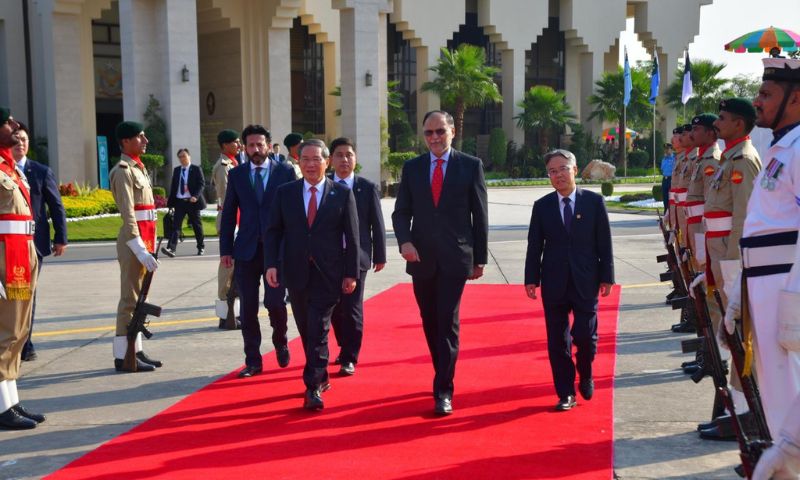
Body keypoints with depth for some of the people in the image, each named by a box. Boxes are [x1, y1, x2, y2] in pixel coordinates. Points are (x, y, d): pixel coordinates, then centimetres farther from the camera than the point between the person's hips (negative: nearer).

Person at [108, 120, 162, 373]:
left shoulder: (138, 168, 17)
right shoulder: (123, 171, -13)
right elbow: (128, 215, -21)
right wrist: (141, 250, -26)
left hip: (144, 240, 9)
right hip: (134, 241, -9)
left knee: (138, 297, 13)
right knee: (130, 298, -5)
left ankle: (136, 350, 20)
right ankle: (123, 356, 0)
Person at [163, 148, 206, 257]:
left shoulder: (196, 169, 0)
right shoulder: (176, 170, 13)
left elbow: (202, 183, -6)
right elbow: (173, 186, 14)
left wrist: (196, 196, -21)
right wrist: (170, 202, 7)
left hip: (192, 201, -3)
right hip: (179, 202, 3)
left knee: (196, 225, 8)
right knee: (176, 225, -9)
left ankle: (201, 247, 23)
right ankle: (171, 248, -18)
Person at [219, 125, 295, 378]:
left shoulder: (285, 172, 2)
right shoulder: (236, 174, 8)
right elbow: (229, 213, 8)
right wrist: (226, 249, 3)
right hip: (246, 250, 2)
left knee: (275, 302, -5)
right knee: (248, 308, 3)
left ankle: (280, 343, 24)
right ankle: (253, 361, 13)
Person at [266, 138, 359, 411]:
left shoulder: (342, 193, -1)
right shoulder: (285, 193, 5)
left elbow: (351, 236, -1)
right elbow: (274, 231, 4)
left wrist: (351, 273, -5)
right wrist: (272, 264, -8)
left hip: (328, 273, -3)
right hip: (296, 273, 3)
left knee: (319, 330, -9)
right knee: (306, 330, 12)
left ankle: (313, 388, -5)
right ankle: (320, 377, 28)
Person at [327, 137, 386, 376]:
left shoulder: (368, 188, 0)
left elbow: (377, 224, 2)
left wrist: (379, 256, 2)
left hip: (357, 257, -2)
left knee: (352, 309, -2)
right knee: (335, 308, 10)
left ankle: (349, 359, 9)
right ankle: (345, 348, 31)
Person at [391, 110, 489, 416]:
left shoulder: (471, 166, 0)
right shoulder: (412, 168, 7)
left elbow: (480, 215, 2)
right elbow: (401, 212, 6)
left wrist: (480, 258, 2)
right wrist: (404, 240, -13)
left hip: (455, 258, -3)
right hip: (421, 259, 3)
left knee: (447, 324, -8)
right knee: (430, 324, 12)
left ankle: (443, 391, -3)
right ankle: (444, 376, 29)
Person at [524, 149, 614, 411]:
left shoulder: (594, 201, 1)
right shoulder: (542, 206, 4)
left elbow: (604, 242, 1)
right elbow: (535, 245, 5)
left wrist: (606, 276, -2)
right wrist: (531, 279, -1)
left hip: (585, 281, -1)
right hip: (554, 282, 1)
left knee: (585, 335, -2)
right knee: (558, 341, 4)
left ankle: (585, 375, 29)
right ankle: (566, 393, 15)